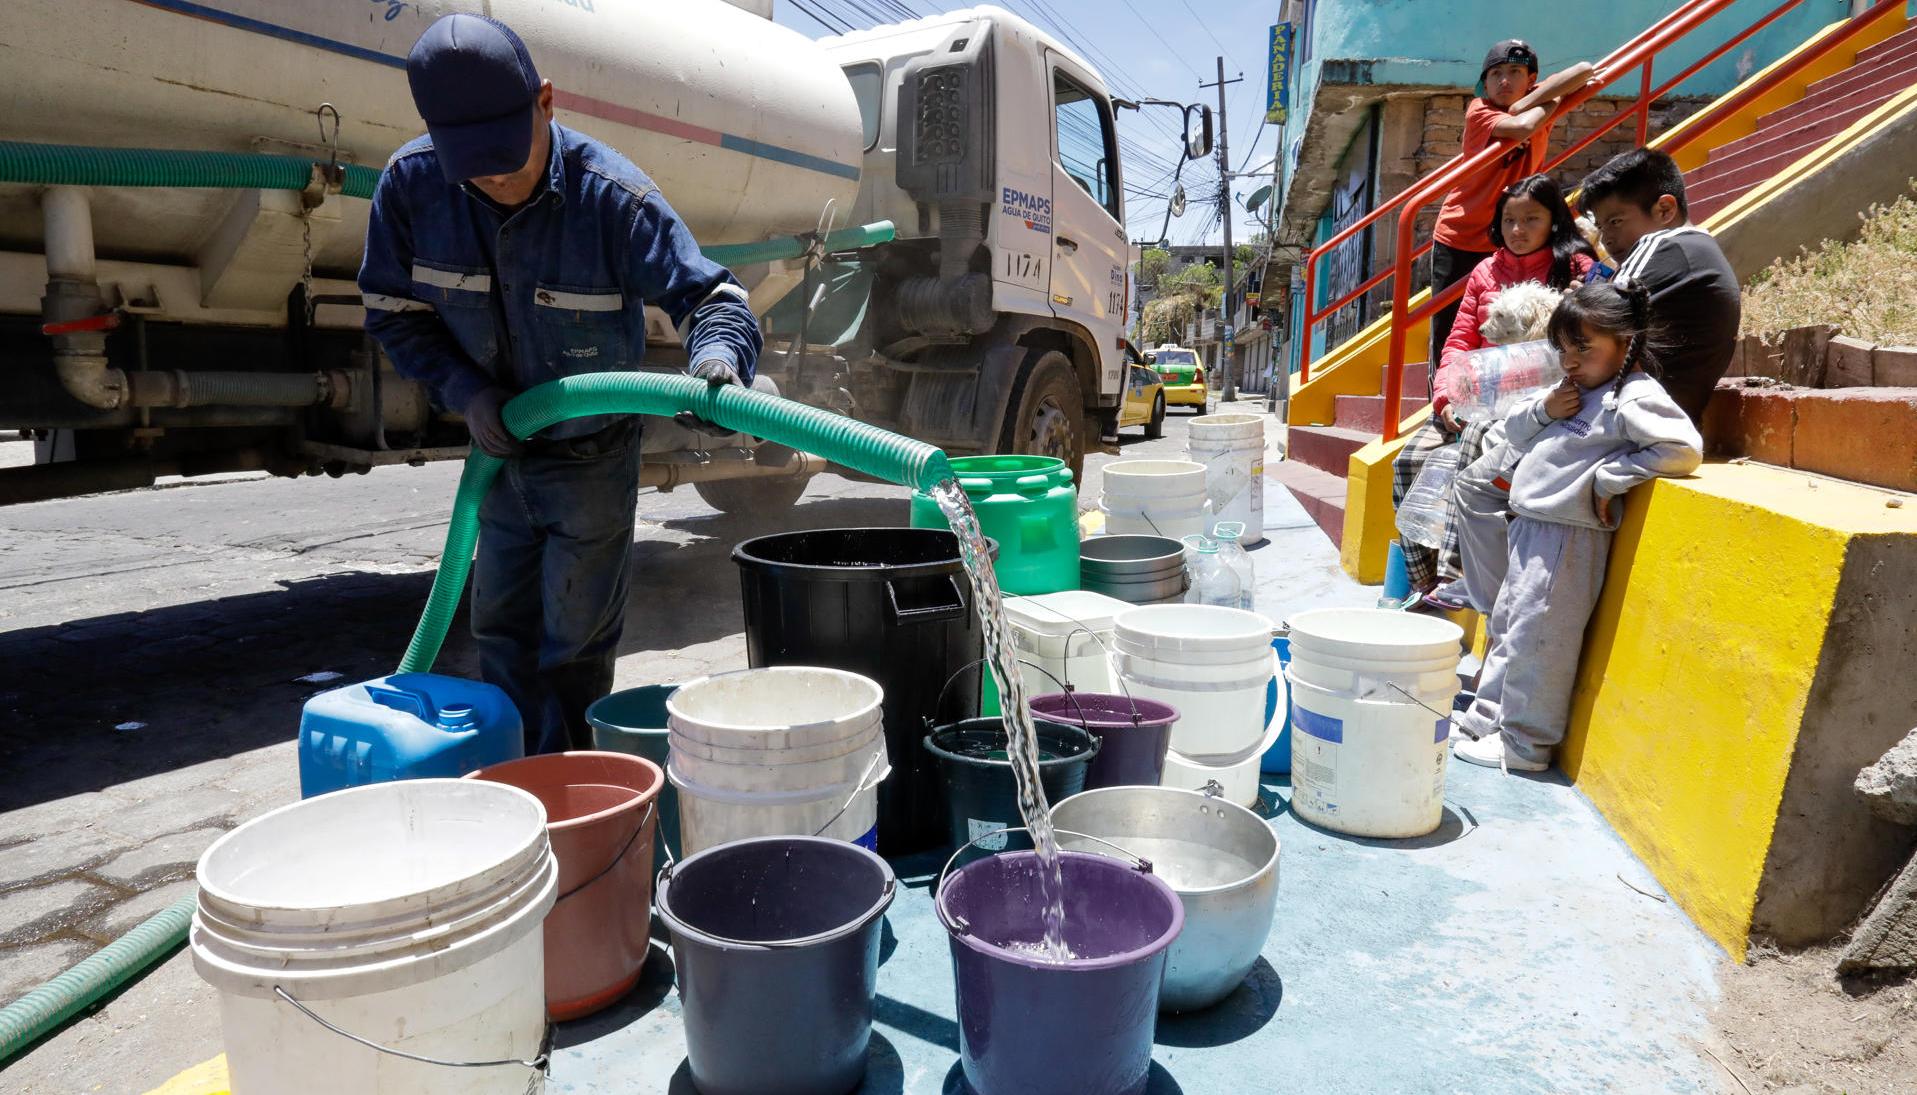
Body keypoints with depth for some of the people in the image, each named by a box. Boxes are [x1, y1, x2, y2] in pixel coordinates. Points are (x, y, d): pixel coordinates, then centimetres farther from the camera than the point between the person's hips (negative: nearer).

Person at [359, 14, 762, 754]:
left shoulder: (610, 194, -26)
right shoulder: (410, 184, -14)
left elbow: (709, 291, -25)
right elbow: (394, 312, -2)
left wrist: (717, 352, -48)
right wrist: (464, 391, -17)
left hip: (593, 451, -4)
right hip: (502, 445, 5)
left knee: (576, 639, 3)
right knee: (500, 628, 16)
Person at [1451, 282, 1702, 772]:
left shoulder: (1635, 397, -12)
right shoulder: (1575, 390, 14)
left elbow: (1684, 449, -24)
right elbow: (1514, 431, 19)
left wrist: (1608, 478, -20)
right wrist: (1543, 409, -2)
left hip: (1568, 536, -10)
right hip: (1531, 526, 10)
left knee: (1536, 637, -4)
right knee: (1506, 627, 17)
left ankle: (1524, 744, 7)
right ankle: (1486, 719, 29)